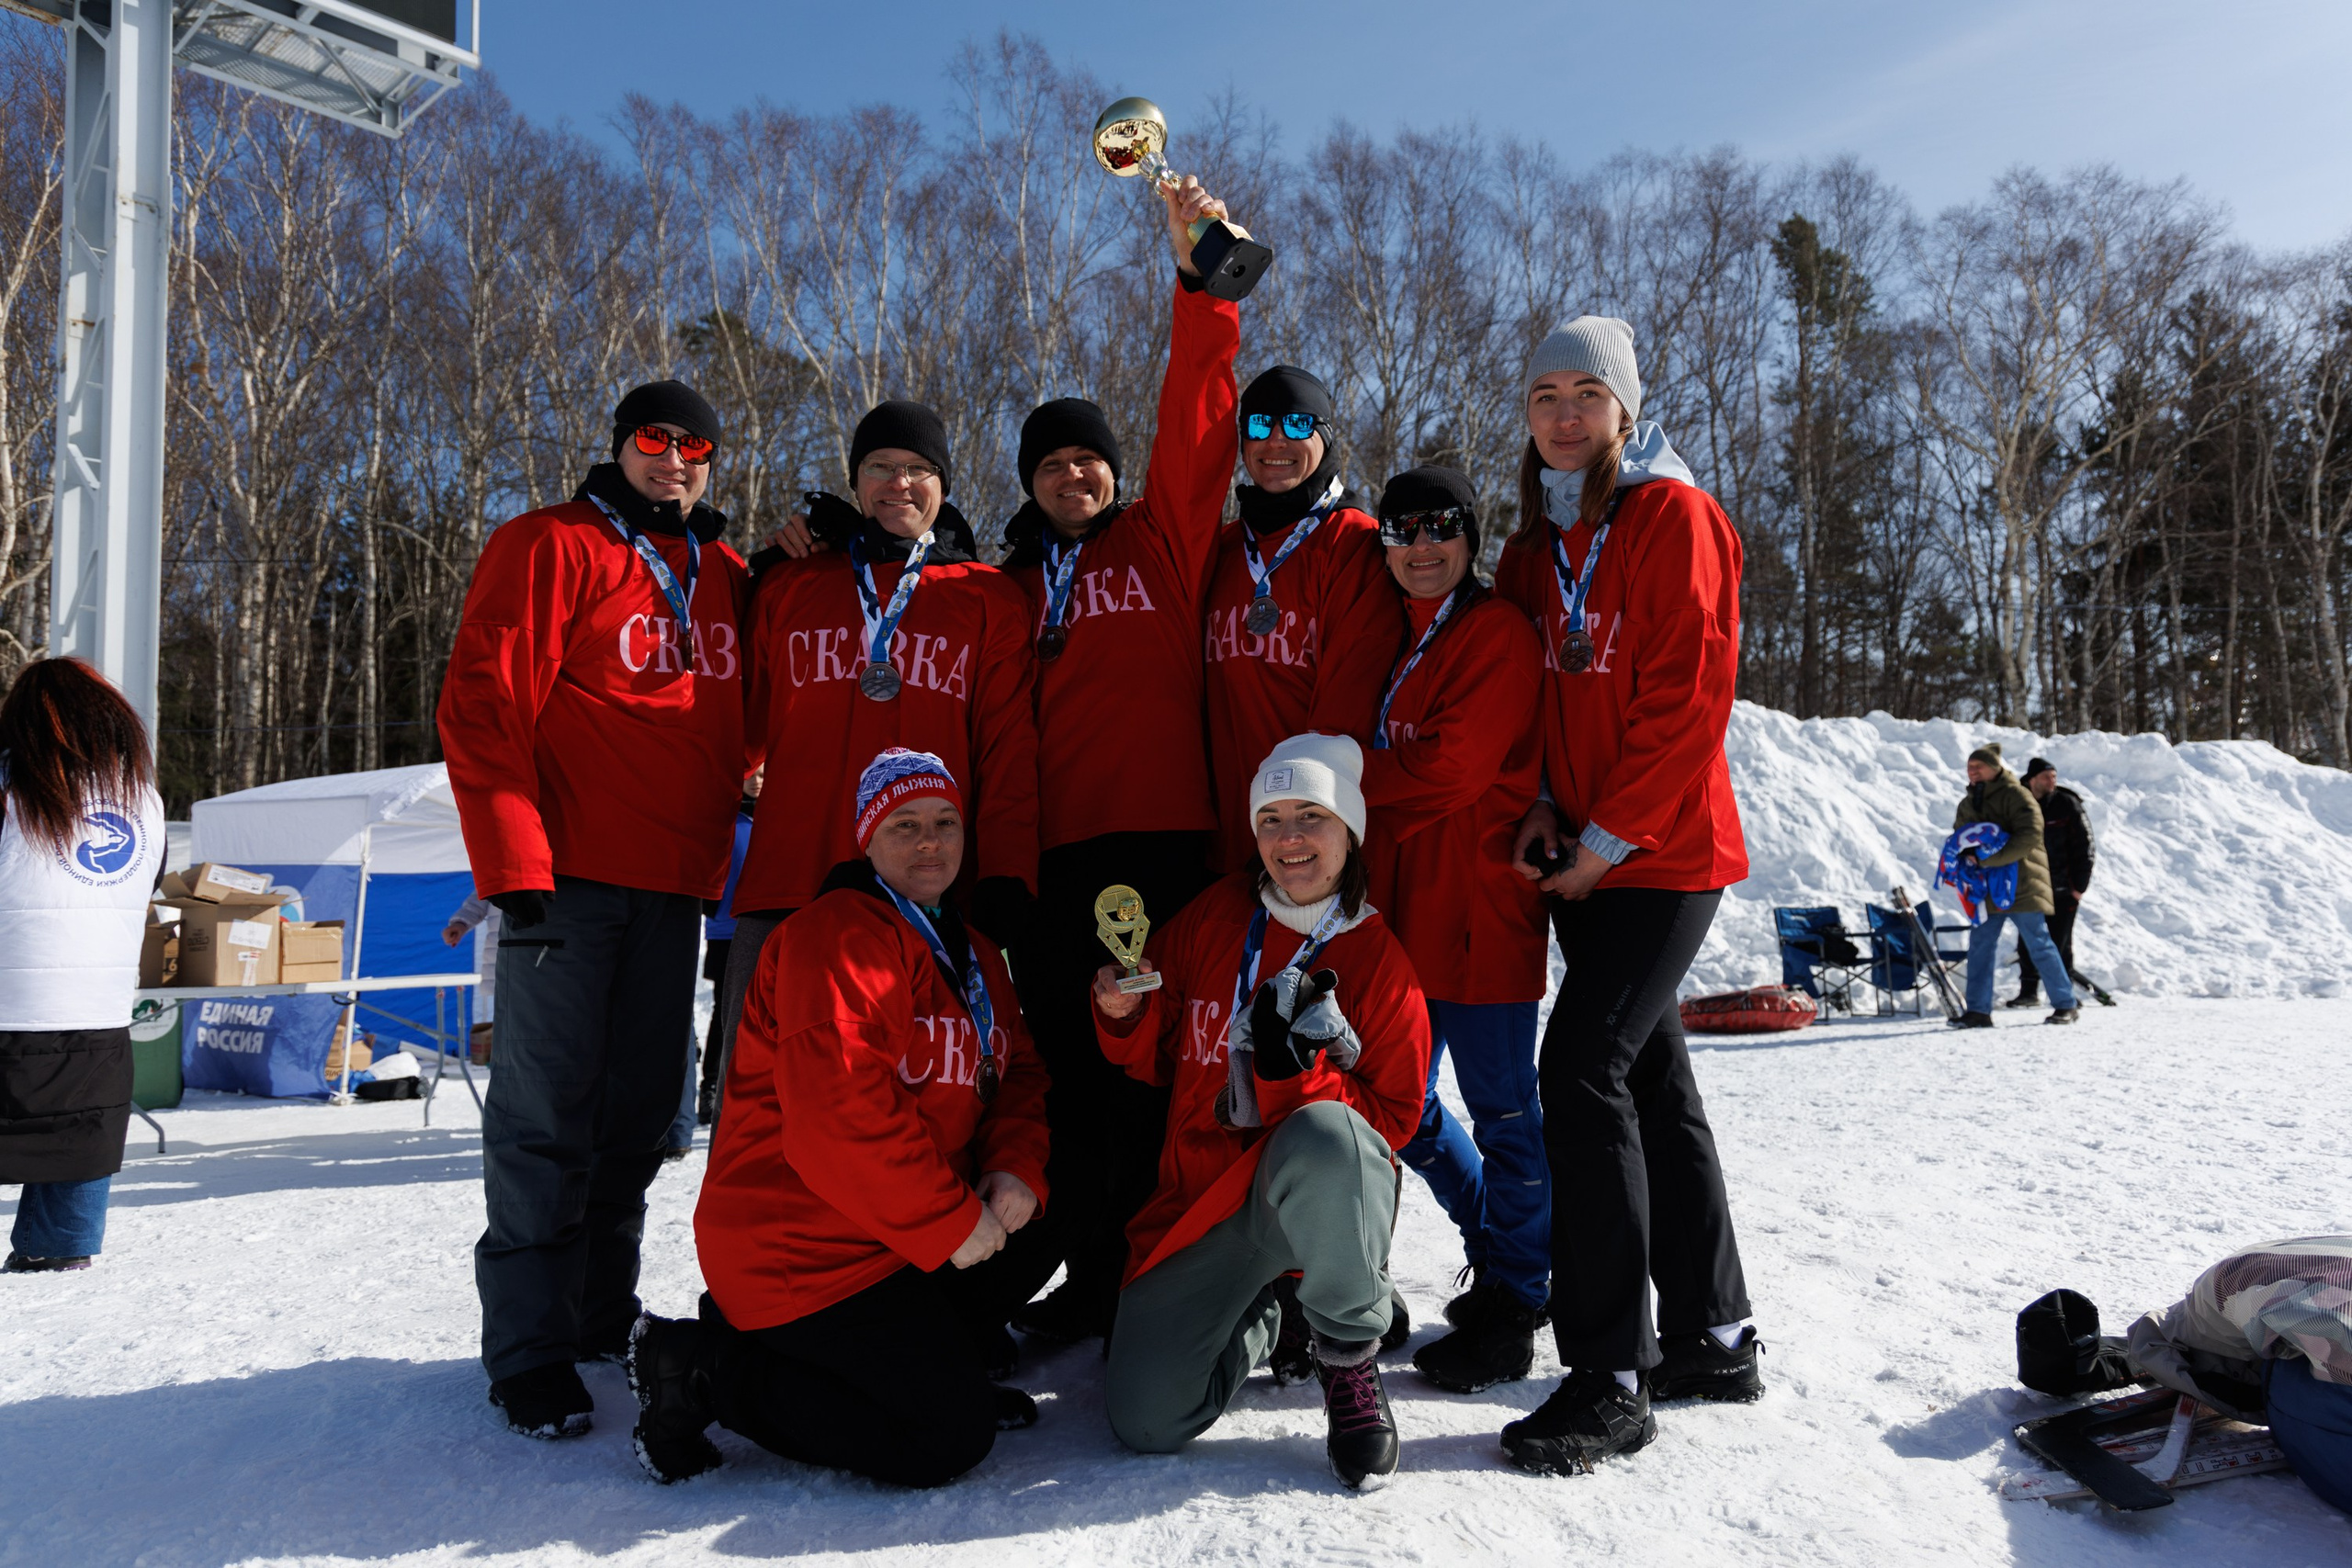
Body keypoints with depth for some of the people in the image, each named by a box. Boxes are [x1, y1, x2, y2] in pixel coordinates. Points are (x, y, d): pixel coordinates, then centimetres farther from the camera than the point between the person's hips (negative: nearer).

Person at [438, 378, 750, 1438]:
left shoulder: (726, 577, 17)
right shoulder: (548, 547, 0)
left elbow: (743, 717, 27)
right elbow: (482, 706, -9)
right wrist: (515, 866, -16)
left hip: (673, 883, 6)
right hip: (569, 874, -6)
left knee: (640, 1109, 10)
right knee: (546, 1110, -4)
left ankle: (603, 1310, 23)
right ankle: (530, 1345, 4)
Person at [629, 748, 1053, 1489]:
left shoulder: (971, 954, 15)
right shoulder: (838, 936, -17)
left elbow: (1016, 1073, 12)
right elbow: (839, 1114, -26)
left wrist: (1017, 1170, -9)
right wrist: (950, 1222, -20)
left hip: (894, 1234, 10)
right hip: (800, 1251, -9)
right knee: (952, 1437, -12)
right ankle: (706, 1370, -4)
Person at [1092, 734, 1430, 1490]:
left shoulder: (1380, 960, -7)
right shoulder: (1214, 918, 2)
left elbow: (1392, 1120, -8)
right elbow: (1157, 1060, 11)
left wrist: (1292, 1071, -23)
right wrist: (1127, 1016, -12)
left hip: (1323, 1196, -3)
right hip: (1202, 1197, 3)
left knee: (1324, 1135, -40)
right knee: (1146, 1421, -10)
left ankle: (1349, 1357, -14)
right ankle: (1254, 1318, 24)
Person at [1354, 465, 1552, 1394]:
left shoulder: (1500, 633, -6)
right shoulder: (1391, 638, 18)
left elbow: (1451, 767, -15)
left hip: (1479, 902, -8)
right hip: (1401, 907, 8)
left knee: (1501, 1106, 2)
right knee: (1400, 1106, 14)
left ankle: (1514, 1301, 16)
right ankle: (1503, 1248, 33)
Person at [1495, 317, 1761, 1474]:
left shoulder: (1675, 518, -7)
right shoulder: (1538, 539, 15)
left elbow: (1688, 699, -14)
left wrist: (1608, 837, -15)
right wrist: (1539, 806, -1)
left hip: (1662, 854, -8)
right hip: (1582, 856, 8)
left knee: (1582, 1070, -16)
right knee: (1652, 1080, 12)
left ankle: (1612, 1378, -7)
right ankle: (1714, 1338, 25)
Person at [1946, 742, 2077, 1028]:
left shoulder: (2016, 795, -8)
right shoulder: (1967, 803, 16)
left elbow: (2029, 836, -19)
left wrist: (1988, 858, -25)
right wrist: (1965, 855, -2)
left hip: (2021, 884, -7)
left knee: (2039, 945, 0)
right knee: (1980, 946, 2)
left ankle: (2065, 1005, 12)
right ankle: (1978, 1010, 5)